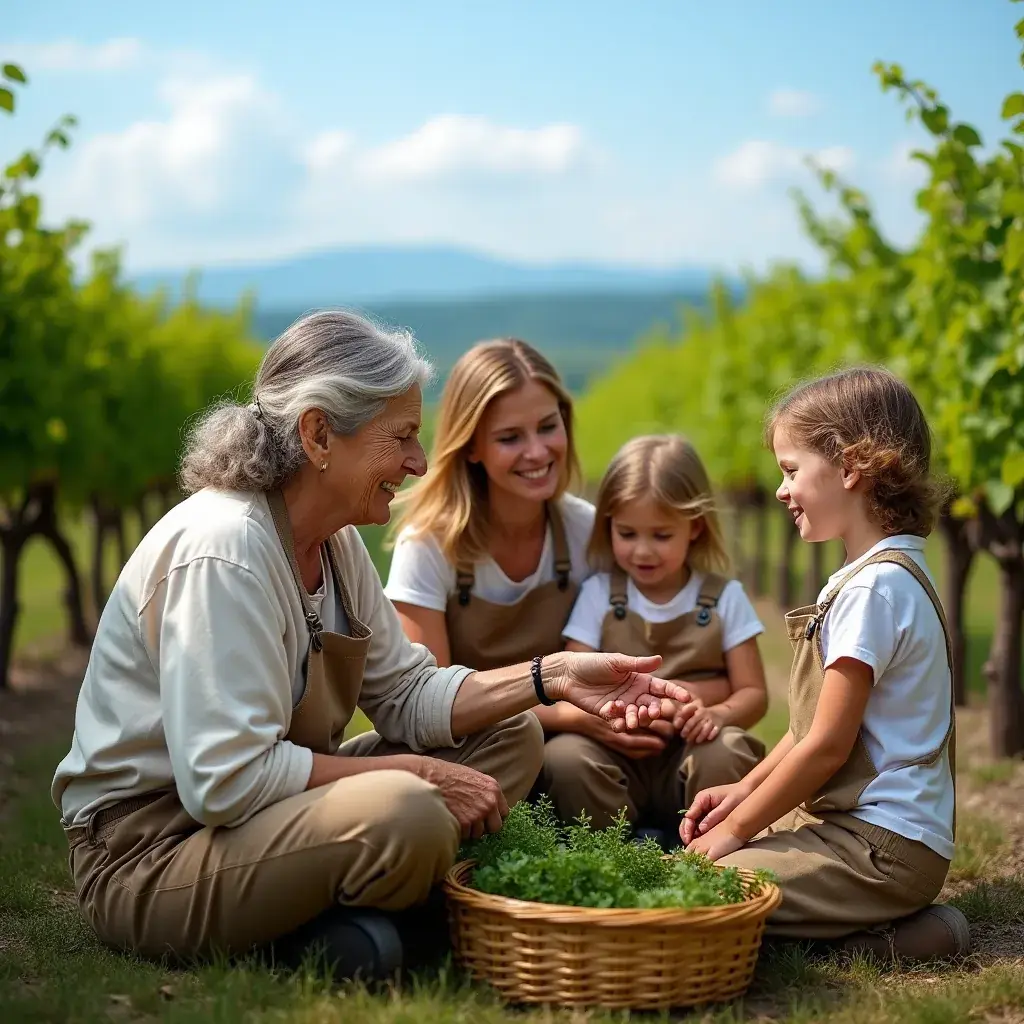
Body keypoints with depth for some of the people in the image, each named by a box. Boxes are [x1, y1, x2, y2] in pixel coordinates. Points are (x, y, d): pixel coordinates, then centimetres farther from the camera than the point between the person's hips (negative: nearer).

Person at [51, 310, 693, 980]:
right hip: (146, 860, -10)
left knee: (513, 737, 5)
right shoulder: (222, 549, -24)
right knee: (404, 812, -36)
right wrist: (414, 774, -21)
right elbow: (225, 781, -29)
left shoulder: (336, 541, 5)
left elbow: (406, 695, 8)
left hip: (257, 807, 10)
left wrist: (551, 678, -5)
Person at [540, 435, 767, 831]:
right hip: (617, 756, 0)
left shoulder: (724, 598, 7)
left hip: (691, 753, 0)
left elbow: (753, 693, 4)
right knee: (564, 756, -32)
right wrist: (590, 715, -24)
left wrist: (717, 714, -20)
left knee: (726, 752, -34)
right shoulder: (597, 594, 8)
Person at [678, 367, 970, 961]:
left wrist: (736, 829, -9)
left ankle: (878, 942, -12)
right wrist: (744, 791, 14)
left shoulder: (875, 588, -17)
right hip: (846, 821, 11)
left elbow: (827, 745, -18)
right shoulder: (883, 575, 17)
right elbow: (813, 725, 21)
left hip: (883, 845, -11)